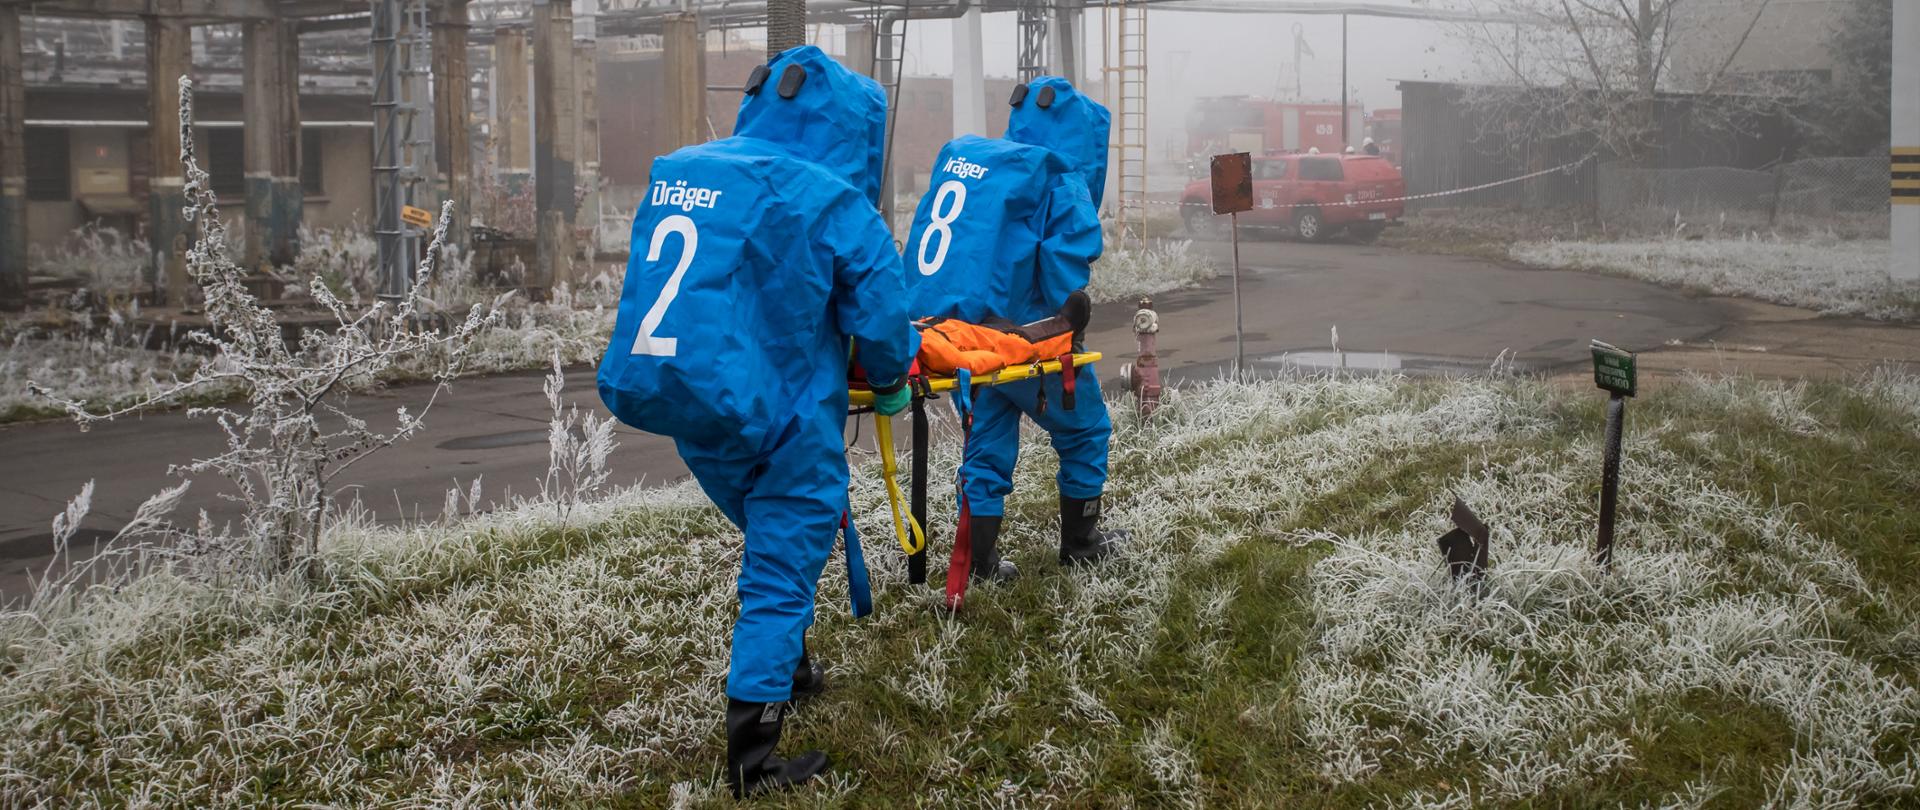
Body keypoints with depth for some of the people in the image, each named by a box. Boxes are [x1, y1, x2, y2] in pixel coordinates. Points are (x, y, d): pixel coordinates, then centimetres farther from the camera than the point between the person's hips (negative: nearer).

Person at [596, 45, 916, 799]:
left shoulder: (673, 177, 4)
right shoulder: (831, 202, -13)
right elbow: (881, 311, -8)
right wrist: (893, 381, 12)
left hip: (673, 399, 6)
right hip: (777, 417, -6)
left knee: (776, 538, 27)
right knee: (784, 563, 5)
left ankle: (786, 668, 42)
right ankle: (751, 757, 4)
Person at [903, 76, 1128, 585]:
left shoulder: (957, 155, 12)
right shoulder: (1061, 180, -7)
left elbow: (924, 243, 14)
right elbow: (1067, 260, -16)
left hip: (946, 331, 6)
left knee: (987, 444, 17)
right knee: (1084, 428, 15)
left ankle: (980, 558, 14)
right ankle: (1080, 543, 25)